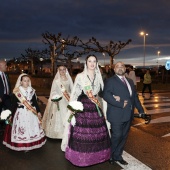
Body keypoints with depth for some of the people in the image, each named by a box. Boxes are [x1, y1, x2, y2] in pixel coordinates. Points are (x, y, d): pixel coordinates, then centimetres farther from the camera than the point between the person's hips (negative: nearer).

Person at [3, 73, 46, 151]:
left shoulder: (32, 91, 4)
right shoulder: (16, 92, -7)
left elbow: (35, 102, 10)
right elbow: (13, 104, -5)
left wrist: (38, 111, 9)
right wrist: (11, 114, -6)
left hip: (31, 113, 4)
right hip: (20, 113, -4)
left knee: (31, 128, 8)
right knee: (21, 130, 0)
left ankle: (30, 144, 23)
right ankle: (22, 146, 14)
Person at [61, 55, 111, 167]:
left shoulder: (99, 77, 9)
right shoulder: (80, 76, -2)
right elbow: (75, 93, -2)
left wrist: (101, 106, 10)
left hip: (96, 108, 4)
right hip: (82, 107, -4)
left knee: (97, 133, 8)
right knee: (81, 133, -2)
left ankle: (96, 155, 26)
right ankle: (80, 157, 16)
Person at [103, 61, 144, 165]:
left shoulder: (130, 81, 17)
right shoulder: (110, 81, -5)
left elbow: (135, 97, 19)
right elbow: (106, 95, -19)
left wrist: (141, 110, 12)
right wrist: (121, 104, -21)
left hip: (128, 115, 7)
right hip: (117, 115, -6)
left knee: (123, 136, 13)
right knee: (117, 135, -4)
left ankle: (118, 156, 30)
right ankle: (109, 155, 19)